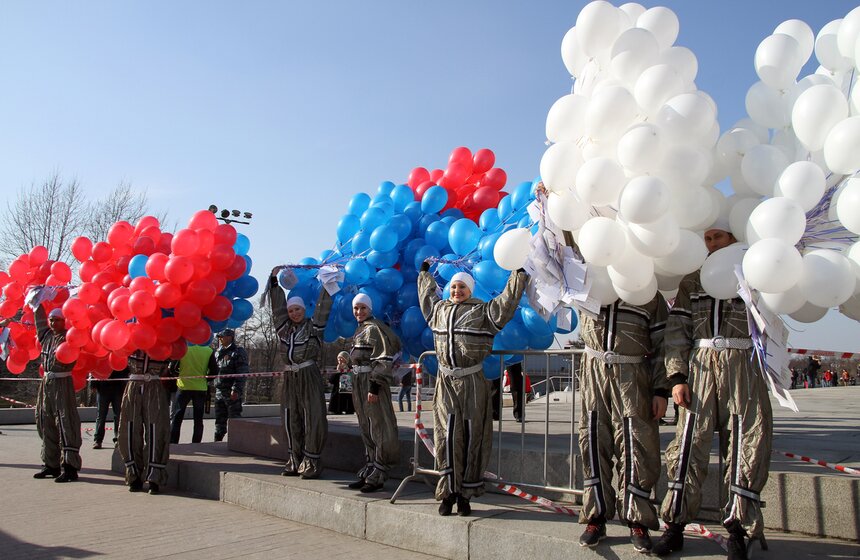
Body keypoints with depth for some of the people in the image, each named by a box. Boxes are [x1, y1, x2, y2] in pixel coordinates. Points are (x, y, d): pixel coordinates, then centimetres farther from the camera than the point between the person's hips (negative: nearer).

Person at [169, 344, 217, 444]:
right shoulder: (209, 351, -5)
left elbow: (172, 369, -5)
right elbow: (214, 371, -4)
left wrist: (180, 375, 13)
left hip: (184, 388, -1)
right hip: (201, 389, 1)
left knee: (176, 418, 10)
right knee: (198, 420, 11)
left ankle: (172, 444, 9)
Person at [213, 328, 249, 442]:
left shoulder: (238, 352, -6)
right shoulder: (218, 353, 19)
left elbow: (241, 374, -13)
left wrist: (236, 389, -21)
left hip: (232, 393, -8)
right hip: (219, 392, 8)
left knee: (234, 419, -5)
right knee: (219, 420, 14)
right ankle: (218, 440, 22)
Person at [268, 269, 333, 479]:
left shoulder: (313, 326, 3)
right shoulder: (284, 327, 13)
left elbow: (323, 307, -2)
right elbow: (277, 305, 14)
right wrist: (274, 280, 15)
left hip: (309, 377, -5)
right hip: (289, 377, 5)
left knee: (313, 418, -6)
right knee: (291, 420, 7)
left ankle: (311, 463, -1)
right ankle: (294, 461, 14)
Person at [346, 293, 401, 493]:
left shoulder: (374, 328, -10)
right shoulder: (360, 330, 18)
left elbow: (382, 360, -17)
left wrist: (374, 386, -21)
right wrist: (357, 386, 20)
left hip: (372, 382, -10)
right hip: (359, 382, 10)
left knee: (379, 428, -4)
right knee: (367, 430, 13)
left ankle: (377, 477, -1)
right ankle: (369, 473, 20)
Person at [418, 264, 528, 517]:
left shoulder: (483, 311, 3)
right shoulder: (440, 309, 17)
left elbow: (506, 302, -4)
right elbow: (427, 295, 36)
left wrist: (518, 275, -4)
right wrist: (425, 274, 47)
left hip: (472, 382, -3)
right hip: (446, 382, 3)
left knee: (471, 437, 1)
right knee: (447, 436, -4)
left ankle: (465, 495, 11)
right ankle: (448, 493, 4)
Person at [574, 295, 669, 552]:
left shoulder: (650, 293, 7)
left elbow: (661, 345, 5)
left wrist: (661, 390, -1)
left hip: (633, 375, -2)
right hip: (594, 370, 2)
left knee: (636, 446, -3)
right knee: (594, 443, 2)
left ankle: (638, 521, 10)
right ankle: (596, 517, 12)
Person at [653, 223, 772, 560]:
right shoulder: (693, 279, 13)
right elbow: (676, 329, 5)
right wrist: (677, 375, -3)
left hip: (743, 366, 0)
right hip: (700, 366, 0)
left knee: (746, 447, 0)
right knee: (689, 444, -2)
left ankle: (738, 530, 13)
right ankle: (675, 526, 7)